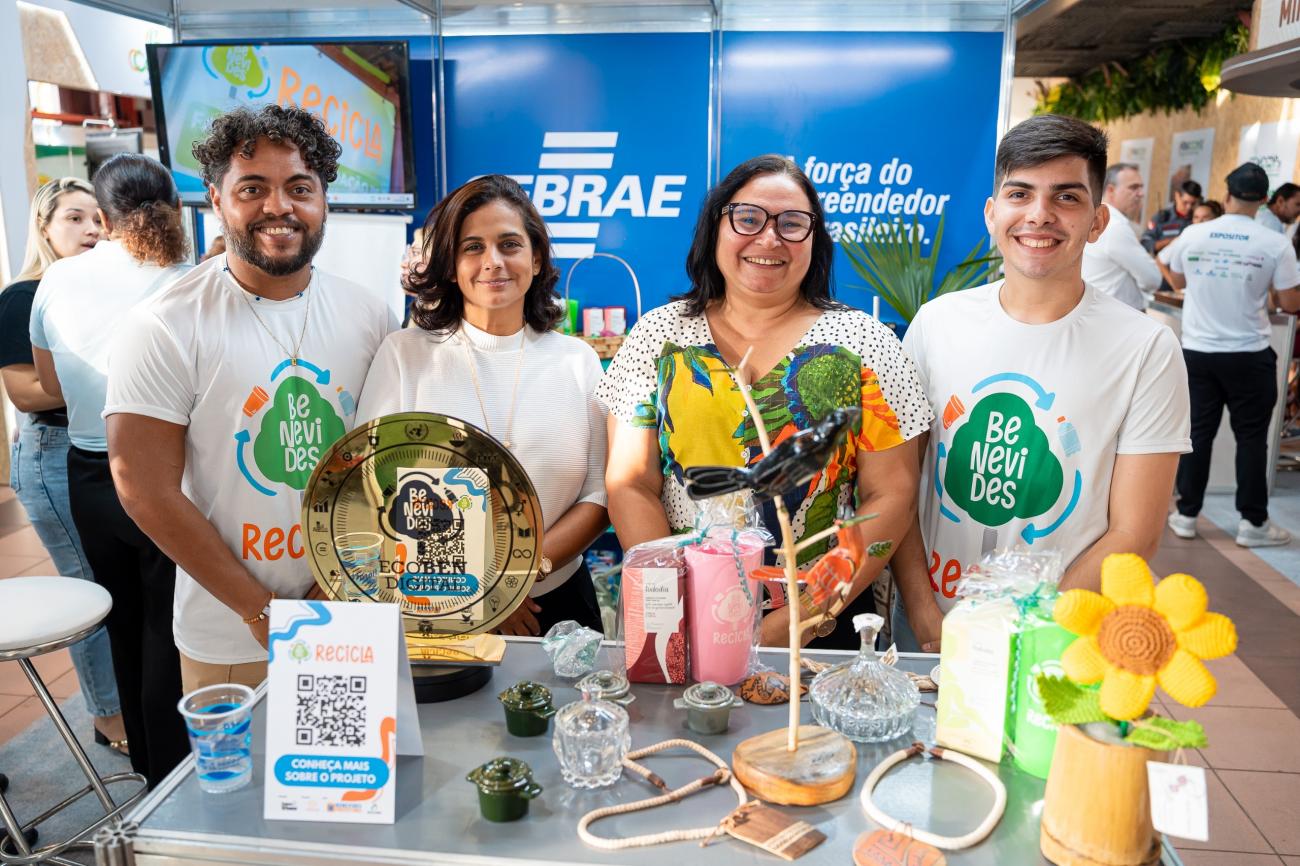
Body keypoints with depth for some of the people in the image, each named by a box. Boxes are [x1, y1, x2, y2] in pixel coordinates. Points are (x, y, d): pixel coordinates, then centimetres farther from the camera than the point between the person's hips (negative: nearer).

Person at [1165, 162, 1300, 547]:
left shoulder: (1192, 235, -2)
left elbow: (1178, 281, 16)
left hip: (1198, 352, 3)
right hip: (1249, 356, -2)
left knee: (1198, 433, 10)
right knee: (1251, 438, 7)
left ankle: (1186, 514, 15)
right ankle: (1253, 522, 13)